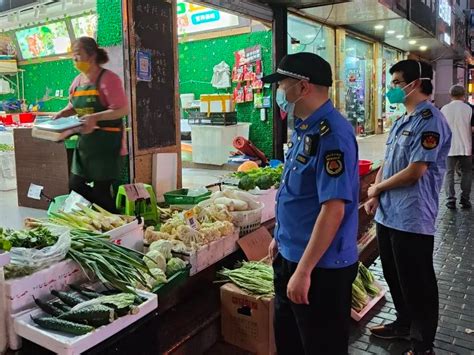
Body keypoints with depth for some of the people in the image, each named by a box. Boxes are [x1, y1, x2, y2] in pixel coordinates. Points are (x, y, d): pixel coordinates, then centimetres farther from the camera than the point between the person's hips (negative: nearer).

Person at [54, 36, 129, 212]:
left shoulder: (108, 78, -13)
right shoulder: (77, 81, 11)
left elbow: (123, 110, -20)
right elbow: (73, 106, 24)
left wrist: (96, 117, -30)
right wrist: (61, 114, 3)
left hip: (106, 140, -8)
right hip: (85, 140, 8)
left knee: (101, 190, -2)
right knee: (75, 186, 11)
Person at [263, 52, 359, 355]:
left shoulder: (330, 134, -22)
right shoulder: (304, 128, 7)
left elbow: (333, 209, -27)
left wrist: (303, 271, -25)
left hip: (321, 267, -9)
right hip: (291, 256, 9)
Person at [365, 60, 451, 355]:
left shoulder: (429, 121, -16)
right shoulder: (402, 121, 13)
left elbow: (413, 173, -21)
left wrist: (377, 187, -7)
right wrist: (375, 197, 1)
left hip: (412, 219, -9)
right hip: (388, 214, 9)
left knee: (417, 285, 7)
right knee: (396, 278, 22)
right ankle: (404, 324, 42)